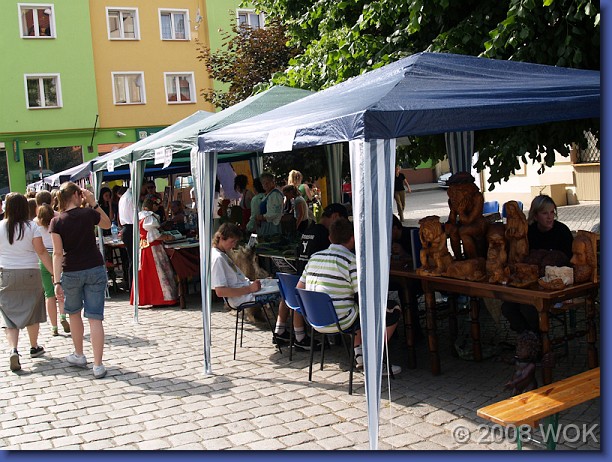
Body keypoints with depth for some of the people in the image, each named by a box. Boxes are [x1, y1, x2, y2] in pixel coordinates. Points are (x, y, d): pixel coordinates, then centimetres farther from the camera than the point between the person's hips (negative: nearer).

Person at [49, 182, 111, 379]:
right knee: (95, 317, -1)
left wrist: (57, 281, -10)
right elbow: (107, 224, 16)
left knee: (74, 313, 23)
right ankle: (98, 365, -5)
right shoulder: (88, 213, -5)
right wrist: (94, 203, 9)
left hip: (71, 272, 0)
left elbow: (58, 253, -11)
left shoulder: (57, 222, -7)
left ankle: (79, 356, 35)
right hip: (95, 270, 0)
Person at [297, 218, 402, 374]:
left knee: (360, 308, 36)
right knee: (393, 310, 4)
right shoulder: (351, 260, -13)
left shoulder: (315, 257, 8)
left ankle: (359, 353, 27)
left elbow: (299, 288, 13)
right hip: (339, 322, -8)